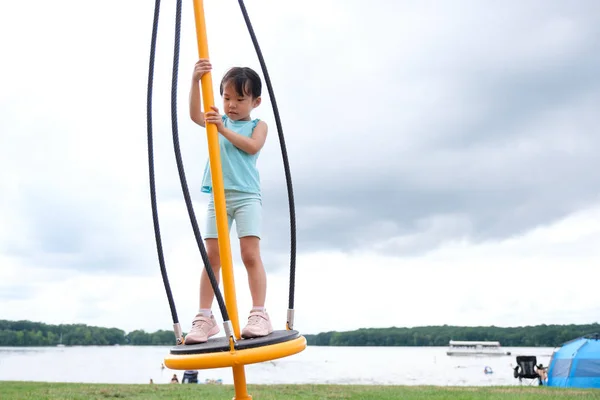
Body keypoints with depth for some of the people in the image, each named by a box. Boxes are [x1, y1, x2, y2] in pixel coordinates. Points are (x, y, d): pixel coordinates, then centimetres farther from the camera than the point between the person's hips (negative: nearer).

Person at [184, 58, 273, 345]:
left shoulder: (258, 125, 10)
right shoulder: (218, 121, 17)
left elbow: (252, 146, -11)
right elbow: (195, 115, -3)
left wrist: (224, 130, -17)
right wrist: (195, 81, -16)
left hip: (247, 195, -3)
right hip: (218, 196, 3)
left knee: (251, 254, -11)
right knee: (212, 256, -1)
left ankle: (259, 314, -8)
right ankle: (204, 318, 1)